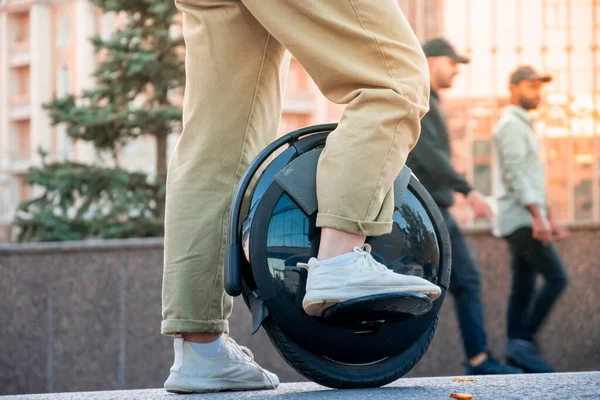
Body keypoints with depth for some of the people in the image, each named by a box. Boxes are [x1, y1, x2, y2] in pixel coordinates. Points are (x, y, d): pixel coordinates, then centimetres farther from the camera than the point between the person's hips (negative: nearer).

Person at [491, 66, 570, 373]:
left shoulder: (523, 128, 23)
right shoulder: (511, 125, -10)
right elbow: (514, 174, -20)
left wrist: (551, 220, 22)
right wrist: (537, 216, -26)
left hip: (527, 219, 10)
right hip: (520, 219, -10)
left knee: (524, 289, 5)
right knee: (556, 278, -13)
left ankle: (517, 360, 3)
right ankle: (524, 341, -12)